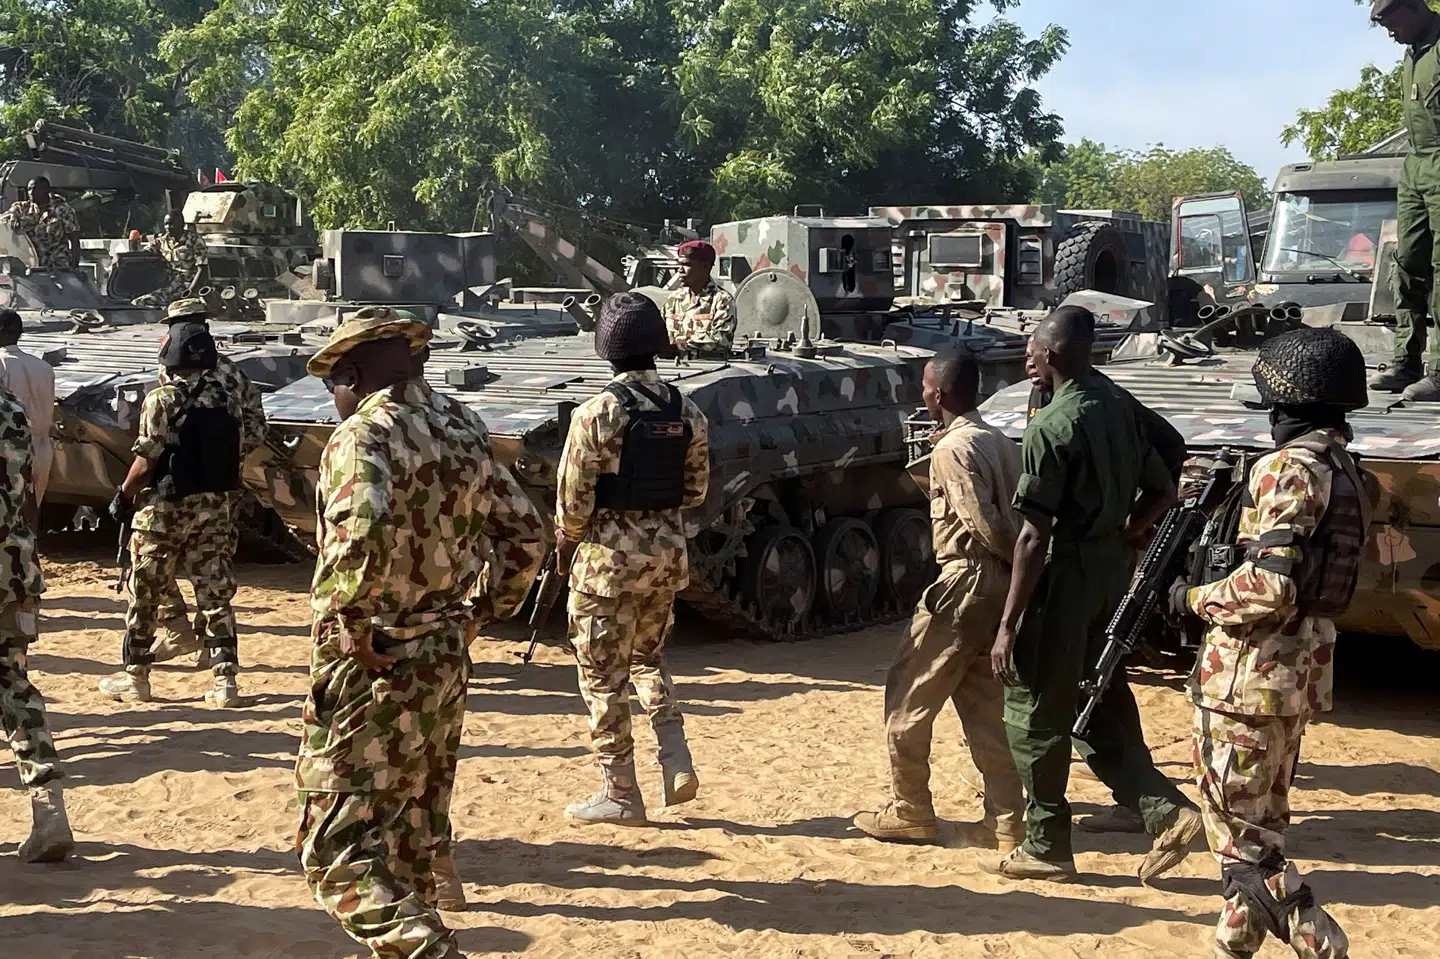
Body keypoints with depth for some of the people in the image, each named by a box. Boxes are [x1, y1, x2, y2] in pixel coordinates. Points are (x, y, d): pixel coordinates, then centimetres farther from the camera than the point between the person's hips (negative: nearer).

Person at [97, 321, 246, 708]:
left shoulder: (162, 399, -13)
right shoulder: (227, 400, 3)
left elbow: (146, 460, -15)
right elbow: (233, 454, 5)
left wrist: (123, 497, -2)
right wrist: (216, 493, 15)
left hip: (165, 508, -5)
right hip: (214, 507, 5)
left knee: (145, 595, 8)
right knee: (216, 594, 7)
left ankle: (135, 677, 17)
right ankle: (225, 680, 4)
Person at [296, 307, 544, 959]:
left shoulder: (362, 435, -15)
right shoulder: (461, 433, 9)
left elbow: (363, 536, -34)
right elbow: (525, 532, 16)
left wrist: (352, 622, -22)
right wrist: (482, 611, 17)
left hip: (373, 667, -8)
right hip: (445, 660, 8)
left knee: (339, 850, -4)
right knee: (415, 835, 20)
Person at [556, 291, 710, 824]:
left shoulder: (598, 412, -15)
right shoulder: (686, 411, 2)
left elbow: (574, 496, -13)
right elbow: (697, 491, 9)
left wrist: (566, 543, 4)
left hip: (608, 556, -6)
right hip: (668, 551, 6)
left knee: (604, 675, 5)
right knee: (648, 657, 24)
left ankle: (620, 796, 11)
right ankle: (677, 761, 11)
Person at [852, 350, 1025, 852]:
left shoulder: (952, 448, -13)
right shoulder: (1000, 443, 12)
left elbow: (985, 524, -19)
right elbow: (1016, 515, 8)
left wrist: (1016, 559, -7)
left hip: (966, 581, -8)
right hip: (1004, 584, 9)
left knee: (908, 697, 4)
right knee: (984, 705, 12)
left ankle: (909, 811, 9)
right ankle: (1006, 820, 10)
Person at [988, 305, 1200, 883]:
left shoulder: (1052, 426, -18)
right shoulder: (1121, 408, 6)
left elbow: (1034, 537, -20)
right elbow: (1163, 494, 13)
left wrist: (1008, 626, -18)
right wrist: (1120, 542, 17)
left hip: (1064, 577, -8)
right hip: (1111, 573, 8)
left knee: (1036, 714, 5)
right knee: (1101, 705, 17)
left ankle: (1047, 847, 14)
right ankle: (1165, 809, 6)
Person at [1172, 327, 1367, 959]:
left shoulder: (1291, 468, -18)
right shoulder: (1348, 473, 11)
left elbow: (1268, 588, -26)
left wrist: (1194, 598, -10)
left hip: (1251, 675, -9)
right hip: (1303, 670, 10)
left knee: (1240, 834, 0)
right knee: (1261, 825, 18)